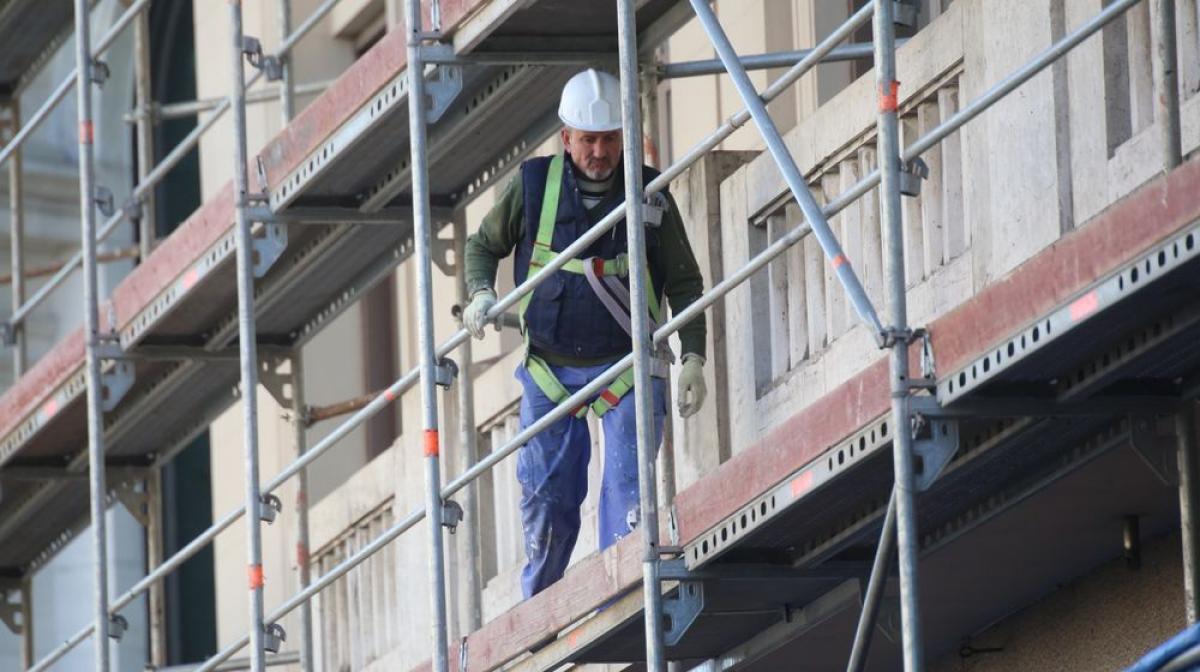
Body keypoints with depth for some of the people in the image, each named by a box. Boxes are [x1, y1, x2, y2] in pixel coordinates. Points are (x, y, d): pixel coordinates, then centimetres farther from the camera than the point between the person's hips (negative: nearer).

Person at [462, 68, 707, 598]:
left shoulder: (650, 195, -4)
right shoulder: (533, 185, -3)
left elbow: (684, 284, 4)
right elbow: (483, 246, 12)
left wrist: (693, 357, -5)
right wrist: (480, 294, -9)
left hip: (627, 366, -1)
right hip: (549, 369, 1)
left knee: (628, 492, -15)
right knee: (545, 496, 5)